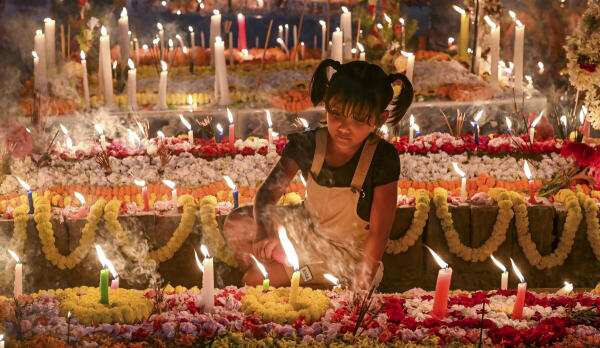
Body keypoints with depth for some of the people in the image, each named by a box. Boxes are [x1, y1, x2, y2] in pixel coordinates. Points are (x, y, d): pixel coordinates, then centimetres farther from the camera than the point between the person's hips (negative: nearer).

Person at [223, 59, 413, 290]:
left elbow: (378, 233, -22)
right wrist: (263, 235, -34)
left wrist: (358, 290, -25)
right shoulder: (308, 145, -14)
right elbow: (268, 192, -13)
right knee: (235, 226, -2)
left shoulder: (382, 158, -26)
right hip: (308, 227, 6)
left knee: (254, 279, -18)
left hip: (347, 255, -6)